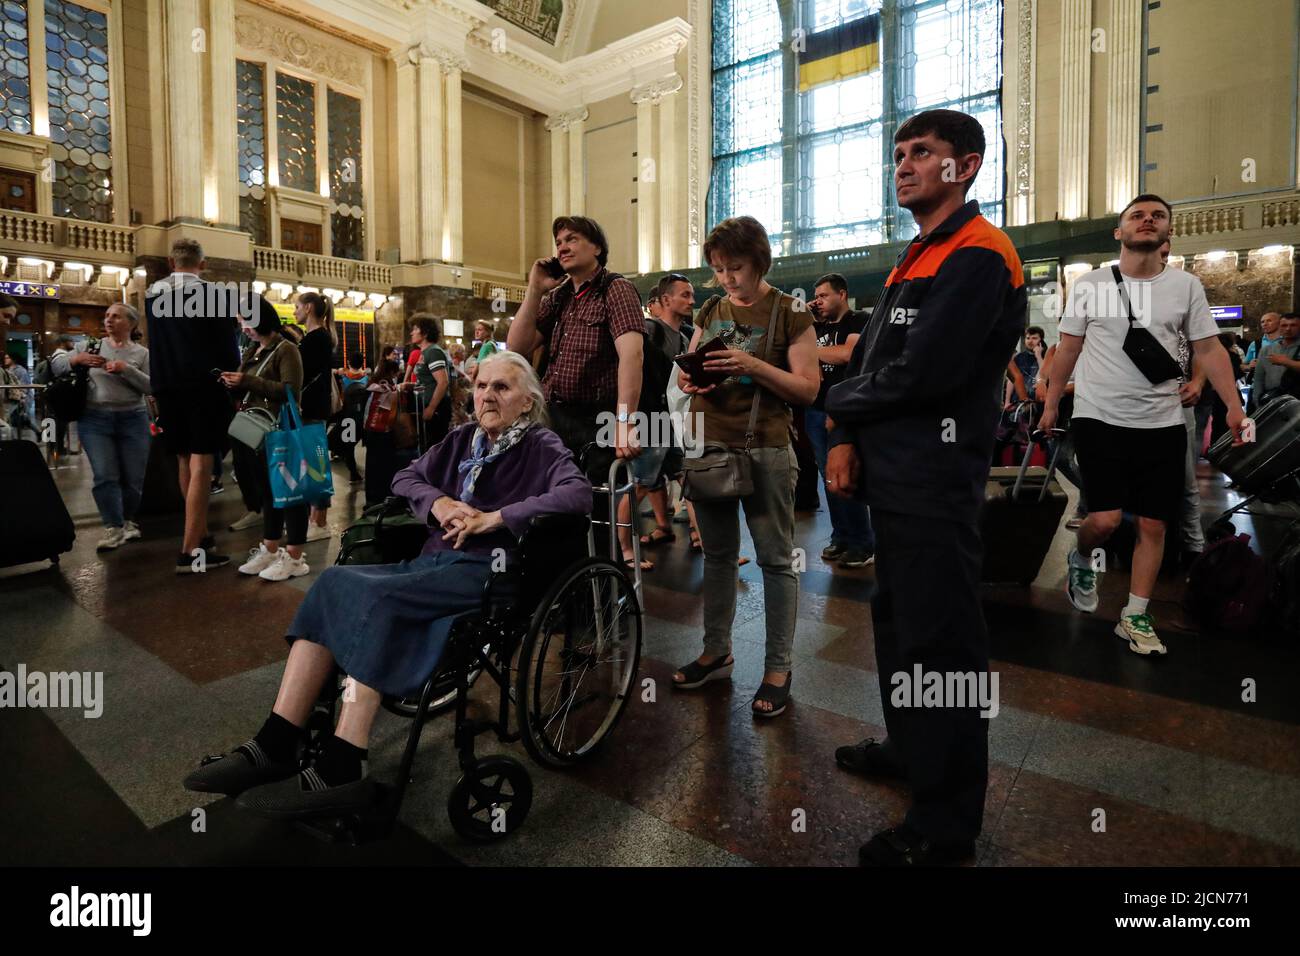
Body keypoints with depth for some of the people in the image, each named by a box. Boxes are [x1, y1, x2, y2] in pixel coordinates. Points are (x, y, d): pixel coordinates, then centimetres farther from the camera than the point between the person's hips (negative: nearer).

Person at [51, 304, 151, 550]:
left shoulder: (141, 353, 5)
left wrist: (126, 369, -18)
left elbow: (151, 386, -6)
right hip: (94, 419, 0)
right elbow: (55, 366, 8)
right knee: (105, 476, -9)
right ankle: (114, 528, -3)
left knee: (133, 477, 4)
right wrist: (76, 359, -11)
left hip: (133, 419, 0)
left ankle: (128, 521, 24)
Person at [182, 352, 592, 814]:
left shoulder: (541, 446, 1)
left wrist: (495, 518, -20)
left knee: (374, 595, -28)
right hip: (434, 562, 7)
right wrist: (438, 502, -3)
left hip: (488, 571, -6)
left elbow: (579, 494, -17)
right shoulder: (463, 438, 20)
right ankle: (276, 746, -18)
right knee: (334, 581, -17)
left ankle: (340, 770, -25)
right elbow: (406, 477, 20)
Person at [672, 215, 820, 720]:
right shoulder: (710, 313, 13)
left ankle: (778, 668, 13)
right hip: (709, 446, 5)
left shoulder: (790, 314, -2)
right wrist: (687, 379, -7)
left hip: (764, 450, -5)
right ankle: (716, 651, 27)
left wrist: (752, 366, -20)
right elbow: (687, 371, 17)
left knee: (776, 560, 1)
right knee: (717, 555, 13)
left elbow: (808, 389, -7)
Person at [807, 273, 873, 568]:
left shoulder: (859, 321, -2)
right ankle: (841, 537, 19)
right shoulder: (817, 327, 18)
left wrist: (812, 349, -6)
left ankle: (864, 545, 2)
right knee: (829, 478, 9)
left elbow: (846, 354, -18)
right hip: (816, 411, 7)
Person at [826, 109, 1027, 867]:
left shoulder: (977, 256, -11)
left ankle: (945, 824, 13)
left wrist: (839, 404, -5)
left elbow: (921, 374, -22)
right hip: (895, 474, 10)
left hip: (934, 481, -10)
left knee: (938, 641, -2)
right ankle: (910, 749, 39)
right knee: (898, 621, 20)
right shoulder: (917, 258, 20)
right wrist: (848, 438, -2)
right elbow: (869, 359, 14)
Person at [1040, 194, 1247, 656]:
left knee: (1153, 524, 4)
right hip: (1099, 419, -2)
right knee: (1106, 518, -10)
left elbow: (1209, 349, 6)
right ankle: (1081, 561, 24)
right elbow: (1068, 348, 6)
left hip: (1162, 424, 3)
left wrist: (1234, 406, -3)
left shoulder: (1186, 285, 6)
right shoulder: (1089, 284, 1)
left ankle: (1135, 617, 18)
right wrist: (1051, 403, 4)